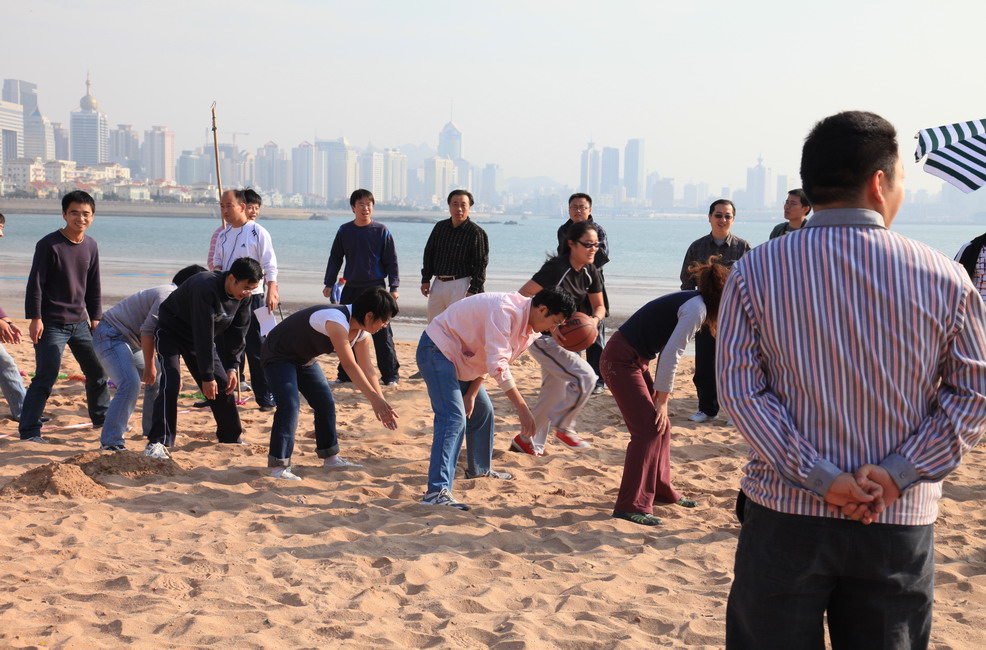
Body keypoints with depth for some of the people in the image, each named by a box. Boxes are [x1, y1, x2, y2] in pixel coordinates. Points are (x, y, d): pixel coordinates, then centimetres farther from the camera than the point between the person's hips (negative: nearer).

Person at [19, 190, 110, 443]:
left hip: (80, 323, 7)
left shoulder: (91, 246, 6)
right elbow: (35, 283, -12)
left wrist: (96, 318, 11)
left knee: (98, 371, 14)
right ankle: (28, 430, -4)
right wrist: (35, 318, -17)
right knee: (45, 377, -11)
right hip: (51, 325, -7)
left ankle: (101, 417, 33)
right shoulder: (49, 244, -12)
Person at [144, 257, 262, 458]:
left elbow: (238, 332, -2)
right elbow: (204, 336, -34)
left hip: (202, 337, 7)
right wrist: (207, 376, -30)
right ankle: (157, 442, -21)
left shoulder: (243, 295, -13)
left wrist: (231, 366, -9)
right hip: (171, 332, -7)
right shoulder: (205, 288, -36)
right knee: (171, 382, -23)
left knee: (223, 385, 4)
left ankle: (231, 439, 18)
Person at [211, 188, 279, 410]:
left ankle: (266, 397, 1)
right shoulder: (223, 235, 13)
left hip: (251, 296, -6)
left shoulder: (258, 232, -6)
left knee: (256, 349, -5)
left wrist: (271, 293, -16)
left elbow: (270, 266, -8)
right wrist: (216, 269, -1)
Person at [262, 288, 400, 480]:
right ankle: (278, 466, -20)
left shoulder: (362, 332, -6)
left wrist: (382, 404, -12)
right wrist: (376, 399, -38)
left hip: (304, 359, 10)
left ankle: (330, 457, 21)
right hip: (278, 355, -9)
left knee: (325, 403, 8)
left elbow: (367, 370, -4)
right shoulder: (337, 321, -36)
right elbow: (349, 365, -38)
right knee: (289, 405, -22)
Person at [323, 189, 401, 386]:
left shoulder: (381, 231, -2)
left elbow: (391, 262, 0)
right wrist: (329, 283, 7)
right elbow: (335, 259, 12)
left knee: (382, 334, -3)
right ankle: (346, 374, 17)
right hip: (351, 288, 3)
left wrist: (394, 287, -7)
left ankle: (391, 375, 5)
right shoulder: (344, 231, 5)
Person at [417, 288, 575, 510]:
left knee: (482, 411, 20)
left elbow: (489, 359, 9)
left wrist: (471, 393, -3)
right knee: (454, 418, -22)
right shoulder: (506, 311, -29)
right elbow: (498, 366, -35)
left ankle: (479, 470, 41)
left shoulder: (530, 328, 3)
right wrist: (523, 409, -35)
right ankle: (437, 491, -30)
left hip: (461, 355, 10)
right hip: (437, 348, -10)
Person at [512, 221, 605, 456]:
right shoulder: (557, 268, -23)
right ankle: (564, 426, 1)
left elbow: (599, 305, 9)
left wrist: (594, 320, -14)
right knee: (585, 376, -18)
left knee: (554, 392, 15)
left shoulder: (590, 272, 1)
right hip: (543, 337, -9)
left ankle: (528, 442, 27)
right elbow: (524, 294, -24)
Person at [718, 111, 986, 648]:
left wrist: (821, 479, -11)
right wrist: (898, 474, -8)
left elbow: (741, 391, -10)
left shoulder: (754, 272, -5)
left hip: (786, 515, 0)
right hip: (899, 524, 1)